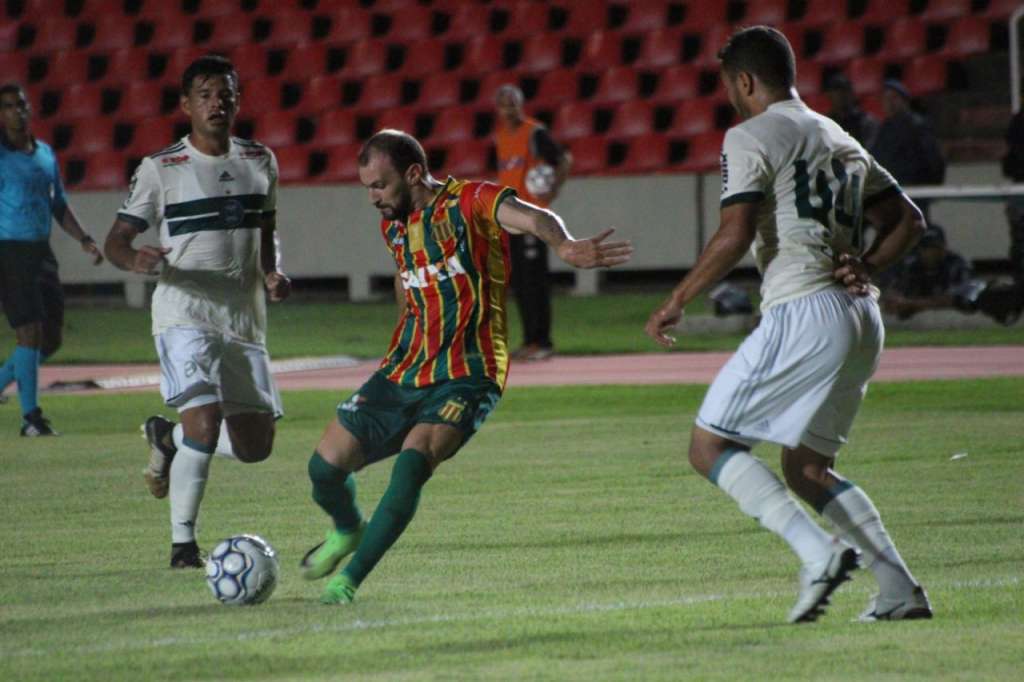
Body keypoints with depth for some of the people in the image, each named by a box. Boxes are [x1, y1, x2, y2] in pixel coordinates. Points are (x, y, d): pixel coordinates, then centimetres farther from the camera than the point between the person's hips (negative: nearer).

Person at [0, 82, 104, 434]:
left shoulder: (45, 154, 14)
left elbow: (59, 206, 23)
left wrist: (84, 240, 14)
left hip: (41, 252, 7)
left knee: (51, 338, 6)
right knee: (30, 332, -12)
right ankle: (30, 417, -6)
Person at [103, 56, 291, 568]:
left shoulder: (260, 162, 9)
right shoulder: (160, 169, -5)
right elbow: (117, 239, -3)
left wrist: (272, 274, 2)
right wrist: (135, 259, -26)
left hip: (244, 318, 5)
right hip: (185, 314, -5)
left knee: (255, 445, 5)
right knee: (204, 423, -23)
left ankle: (167, 439, 33)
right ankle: (182, 544, -10)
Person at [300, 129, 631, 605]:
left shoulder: (469, 203, -11)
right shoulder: (392, 226, 11)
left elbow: (533, 218, -31)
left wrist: (564, 246, -52)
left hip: (465, 378, -7)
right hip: (402, 371, 7)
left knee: (413, 461, -29)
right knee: (325, 466, 2)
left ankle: (349, 580, -21)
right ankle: (347, 532, 37)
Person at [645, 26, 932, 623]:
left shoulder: (751, 138, -3)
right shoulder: (841, 141, 23)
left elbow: (735, 237, -14)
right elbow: (908, 220, 26)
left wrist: (677, 302, -5)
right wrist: (866, 267, 12)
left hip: (803, 311, -8)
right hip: (863, 318, 8)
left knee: (710, 446, -2)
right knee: (806, 468, 18)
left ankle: (819, 551, -20)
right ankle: (901, 590, 5)